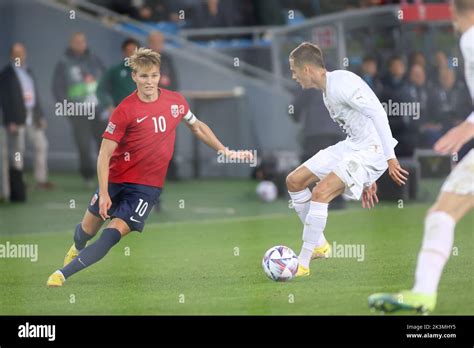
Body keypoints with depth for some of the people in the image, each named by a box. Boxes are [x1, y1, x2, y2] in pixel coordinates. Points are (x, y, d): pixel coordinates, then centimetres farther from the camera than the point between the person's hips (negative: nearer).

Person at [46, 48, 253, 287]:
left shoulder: (176, 101, -3)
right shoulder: (125, 110, -15)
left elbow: (197, 127, 17)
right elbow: (105, 154, -14)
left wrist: (226, 152, 17)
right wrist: (104, 193, -20)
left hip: (148, 184, 1)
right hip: (116, 179, -1)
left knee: (114, 233, -15)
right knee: (89, 228, 13)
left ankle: (63, 274, -10)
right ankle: (77, 248, 50)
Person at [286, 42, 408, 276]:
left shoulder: (341, 83, -17)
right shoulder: (327, 92, 15)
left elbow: (377, 114, -22)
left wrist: (390, 158, -26)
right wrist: (365, 180, 24)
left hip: (372, 149, -10)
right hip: (351, 145, 10)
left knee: (320, 192, -23)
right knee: (294, 181, 8)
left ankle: (302, 263, -14)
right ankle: (319, 245, 18)